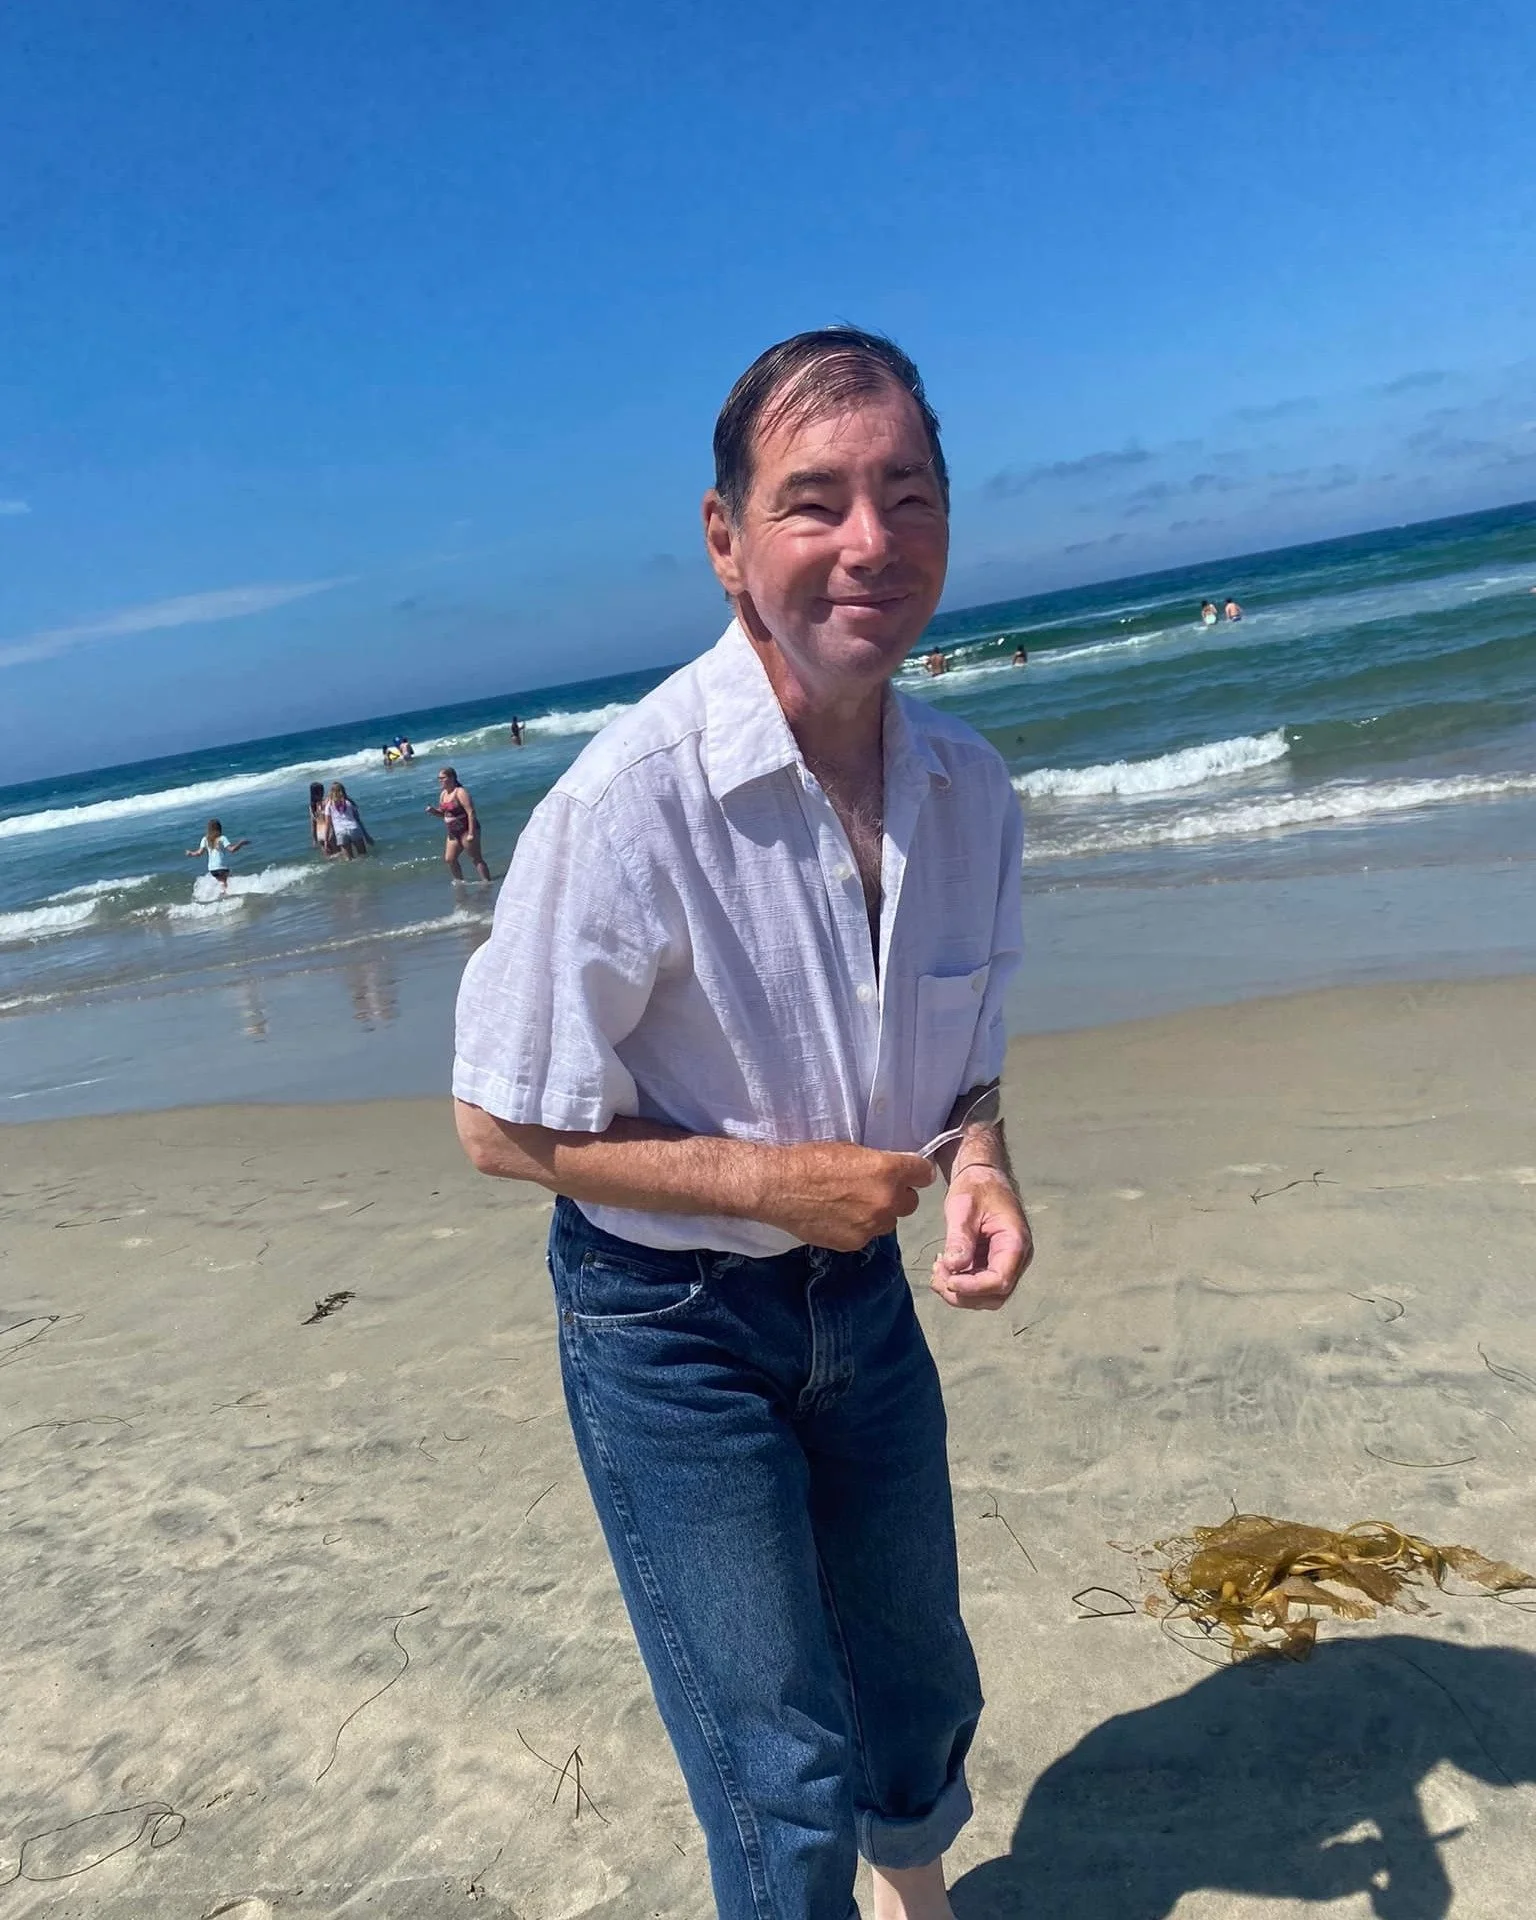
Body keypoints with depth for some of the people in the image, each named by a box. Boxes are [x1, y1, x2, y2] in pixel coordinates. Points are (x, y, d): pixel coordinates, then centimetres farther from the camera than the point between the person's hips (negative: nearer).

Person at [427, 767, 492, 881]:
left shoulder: (460, 792, -17)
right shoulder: (443, 794, 10)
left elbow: (471, 812, -22)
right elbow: (443, 812, 22)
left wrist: (471, 833, -27)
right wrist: (433, 810, -1)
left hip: (466, 830, -9)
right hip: (453, 833, 9)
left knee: (477, 859, -5)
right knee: (450, 859, 10)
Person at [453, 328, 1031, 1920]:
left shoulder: (969, 787, -7)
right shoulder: (630, 801, -26)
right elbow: (503, 1126, -17)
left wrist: (976, 1163, -12)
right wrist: (770, 1178, -23)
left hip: (863, 1291, 6)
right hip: (670, 1325, -6)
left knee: (918, 1685, 26)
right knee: (786, 1776, 3)